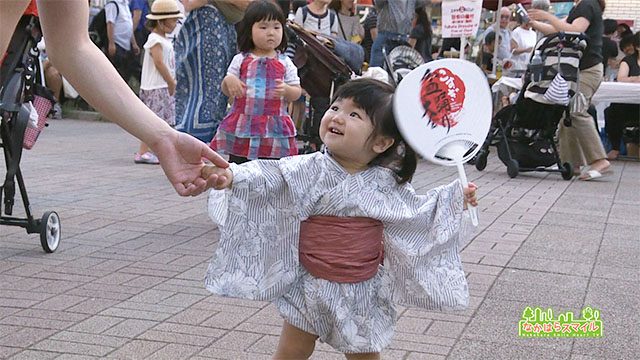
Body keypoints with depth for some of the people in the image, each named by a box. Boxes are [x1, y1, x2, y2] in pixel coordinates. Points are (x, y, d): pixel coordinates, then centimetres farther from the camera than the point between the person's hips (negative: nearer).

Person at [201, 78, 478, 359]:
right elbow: (268, 177, -26)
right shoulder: (309, 170, -13)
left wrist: (455, 200, 6)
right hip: (312, 286, -1)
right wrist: (232, 175, -43)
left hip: (362, 292, 2)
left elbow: (415, 211, 11)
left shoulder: (386, 182, -4)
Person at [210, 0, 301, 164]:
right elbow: (227, 91, 7)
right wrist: (228, 80, -14)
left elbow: (297, 93, 4)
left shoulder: (285, 63, 2)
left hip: (274, 129, 0)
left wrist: (286, 89, -17)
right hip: (242, 125, 0)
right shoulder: (240, 60, 2)